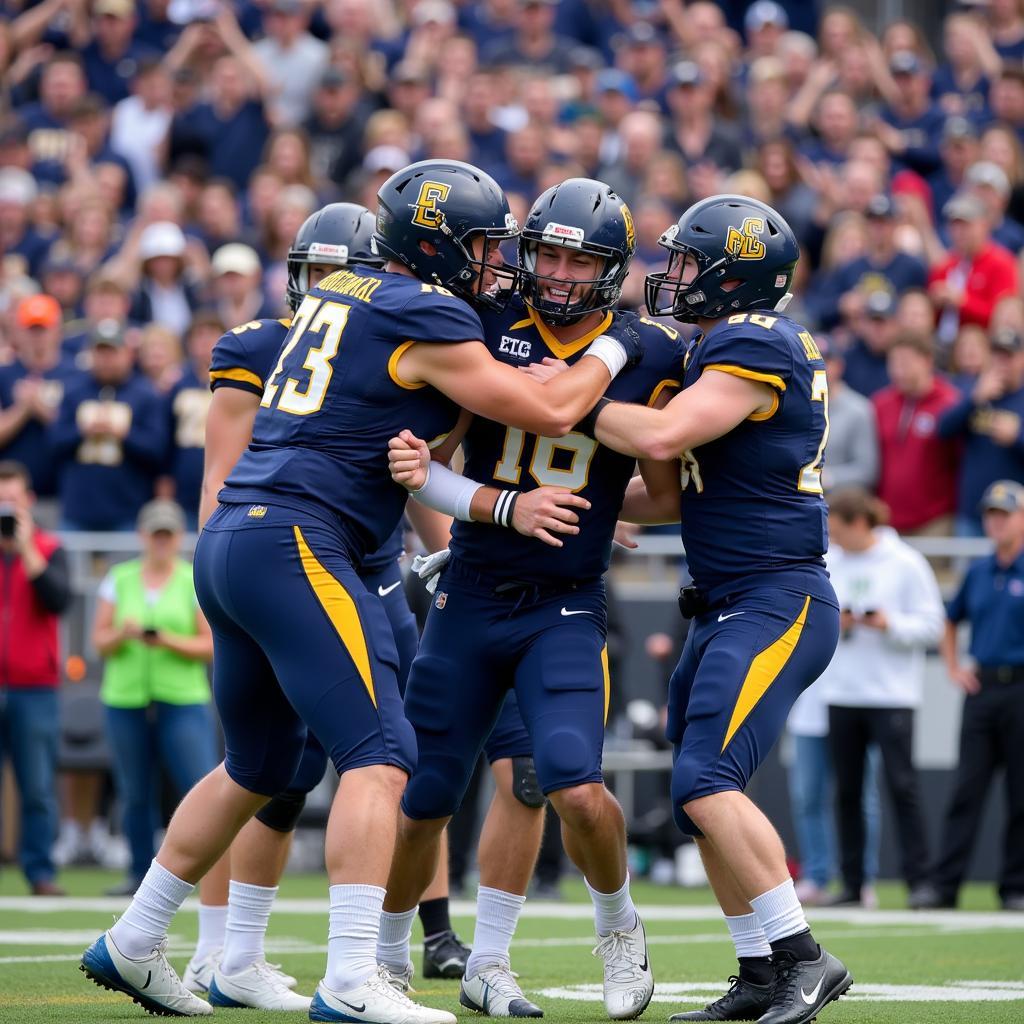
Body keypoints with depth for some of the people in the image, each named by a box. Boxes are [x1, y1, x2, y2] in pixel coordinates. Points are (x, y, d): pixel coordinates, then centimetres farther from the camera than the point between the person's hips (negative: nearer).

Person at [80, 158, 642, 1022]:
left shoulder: (340, 293, 19)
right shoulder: (427, 318, -7)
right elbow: (548, 412, -1)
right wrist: (617, 350, 14)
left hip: (229, 538, 9)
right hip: (293, 541, -9)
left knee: (258, 767, 21)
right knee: (379, 755, -11)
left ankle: (132, 943, 28)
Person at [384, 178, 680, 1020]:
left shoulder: (650, 356, -2)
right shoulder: (485, 329, -2)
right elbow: (431, 433, 0)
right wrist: (412, 457, -21)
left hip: (567, 608, -1)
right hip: (471, 596, 1)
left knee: (575, 785, -21)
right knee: (421, 805, 5)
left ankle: (618, 926, 9)